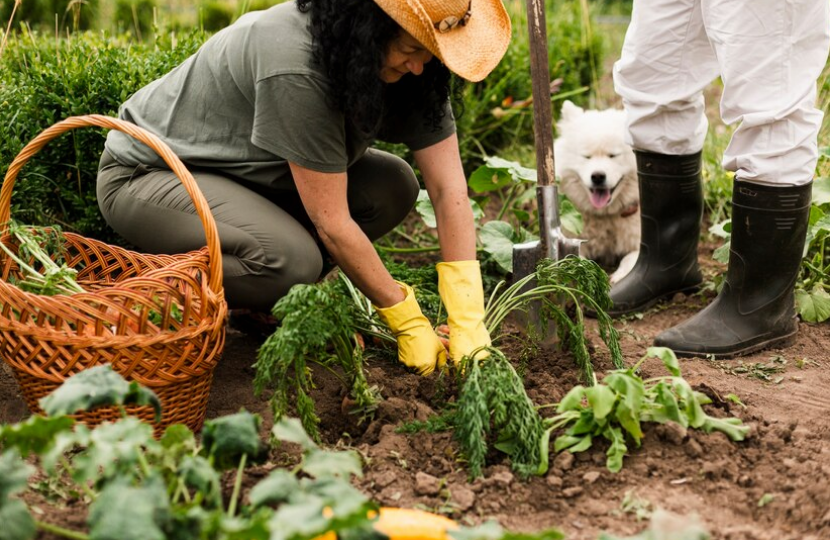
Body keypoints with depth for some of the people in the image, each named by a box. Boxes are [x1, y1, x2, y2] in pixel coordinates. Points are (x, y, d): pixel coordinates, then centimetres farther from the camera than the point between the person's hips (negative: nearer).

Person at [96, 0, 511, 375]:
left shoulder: (409, 69, -12)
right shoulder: (294, 68, -34)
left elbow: (450, 188, -14)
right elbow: (331, 223, -29)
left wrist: (468, 321, -19)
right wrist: (408, 321, -21)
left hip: (244, 172, 8)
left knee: (392, 188, -11)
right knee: (293, 260, -33)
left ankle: (267, 299, 2)